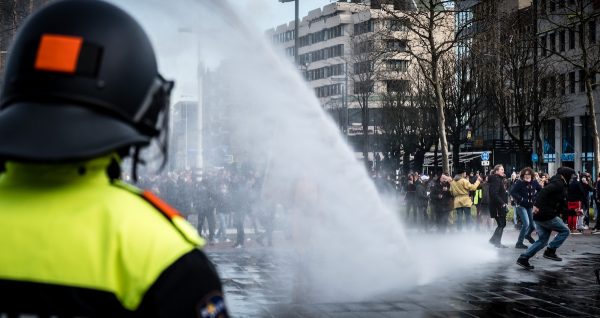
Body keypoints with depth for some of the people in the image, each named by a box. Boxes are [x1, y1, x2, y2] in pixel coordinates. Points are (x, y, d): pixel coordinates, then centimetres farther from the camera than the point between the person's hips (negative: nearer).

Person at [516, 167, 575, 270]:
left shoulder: (559, 184, 22)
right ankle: (550, 251, -1)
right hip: (546, 216, -10)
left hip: (539, 216, 10)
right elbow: (544, 191, -26)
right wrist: (537, 205, -34)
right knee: (565, 231, 2)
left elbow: (561, 207, 25)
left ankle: (523, 258, 9)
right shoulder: (558, 183, -9)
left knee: (543, 240, 13)